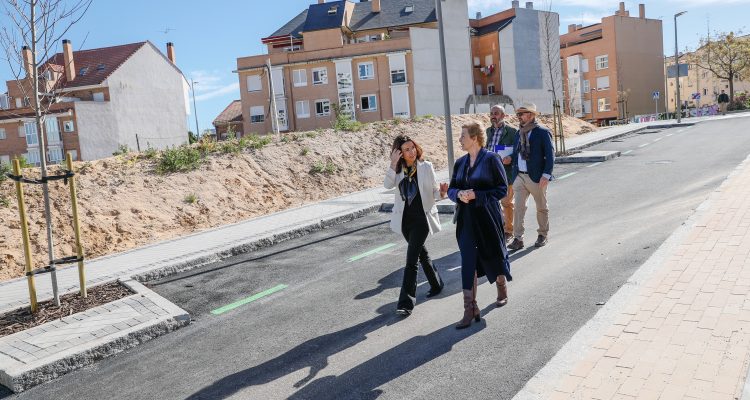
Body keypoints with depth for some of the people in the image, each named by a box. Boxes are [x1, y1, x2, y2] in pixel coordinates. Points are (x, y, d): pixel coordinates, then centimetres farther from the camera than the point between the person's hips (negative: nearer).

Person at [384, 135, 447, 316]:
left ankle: (406, 301, -5)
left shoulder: (426, 166, -6)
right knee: (421, 252, 20)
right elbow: (388, 184, -16)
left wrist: (441, 193, -24)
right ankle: (436, 284, 42)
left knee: (411, 259, -10)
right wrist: (393, 164, -24)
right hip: (405, 218, 4)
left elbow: (434, 190, -3)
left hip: (422, 218, -4)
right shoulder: (398, 169, 1)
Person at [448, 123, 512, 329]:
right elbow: (451, 189, 13)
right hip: (466, 219, 4)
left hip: (488, 218, -4)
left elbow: (502, 188, -9)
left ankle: (502, 289, 45)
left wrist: (477, 195, -19)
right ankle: (470, 309, 3)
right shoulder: (460, 163, 8)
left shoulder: (490, 159, -8)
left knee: (494, 255, 14)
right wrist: (459, 194, -10)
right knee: (468, 263, -1)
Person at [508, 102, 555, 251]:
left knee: (541, 207, 11)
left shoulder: (543, 132, -7)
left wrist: (546, 175, -18)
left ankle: (543, 235, 27)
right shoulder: (519, 133, 11)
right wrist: (514, 174, 9)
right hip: (520, 176, 5)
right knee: (518, 207, -2)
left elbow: (550, 155, -10)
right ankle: (518, 239, 0)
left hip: (536, 177, -5)